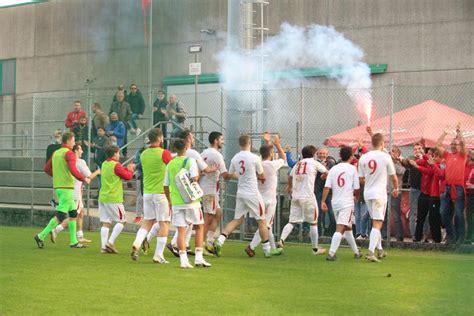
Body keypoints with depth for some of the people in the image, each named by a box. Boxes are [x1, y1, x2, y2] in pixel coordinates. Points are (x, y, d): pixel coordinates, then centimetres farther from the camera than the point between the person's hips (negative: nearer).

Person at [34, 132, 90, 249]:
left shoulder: (56, 153, 13)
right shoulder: (69, 153, -12)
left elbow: (47, 168, 16)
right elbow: (73, 170, -24)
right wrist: (84, 179, -12)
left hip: (57, 186, 9)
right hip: (66, 188, -9)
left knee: (73, 213, 14)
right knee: (60, 215, -7)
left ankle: (74, 241, 14)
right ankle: (41, 236, -10)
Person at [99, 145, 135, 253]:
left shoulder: (104, 164, 14)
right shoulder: (116, 165, -11)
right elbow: (127, 176, -6)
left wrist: (127, 169, 17)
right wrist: (130, 170, 13)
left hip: (102, 197, 7)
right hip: (114, 199, -7)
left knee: (106, 222, 6)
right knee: (121, 220, 3)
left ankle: (103, 246, -1)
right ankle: (110, 242, -7)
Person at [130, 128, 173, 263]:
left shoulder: (143, 154, 6)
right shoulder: (164, 153, -11)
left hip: (147, 192, 5)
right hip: (161, 193, -5)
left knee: (147, 221, 14)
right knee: (164, 223, 2)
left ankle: (137, 243, -10)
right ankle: (159, 255, 1)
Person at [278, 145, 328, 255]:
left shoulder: (297, 164, 15)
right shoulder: (313, 162, 2)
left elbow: (290, 177, 29)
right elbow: (326, 172, 13)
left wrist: (290, 187, 49)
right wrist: (324, 176, 38)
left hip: (295, 196, 5)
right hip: (308, 196, -5)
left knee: (292, 221, 5)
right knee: (313, 222, 6)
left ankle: (281, 240, -16)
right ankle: (315, 248, 12)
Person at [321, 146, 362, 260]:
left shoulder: (333, 169, 5)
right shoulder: (352, 169, -5)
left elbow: (327, 187, -4)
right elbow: (356, 188, -3)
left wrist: (323, 201, -4)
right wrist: (356, 197, 17)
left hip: (335, 202, 5)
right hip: (347, 202, -5)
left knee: (348, 228, 19)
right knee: (340, 229, -10)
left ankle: (356, 252, 30)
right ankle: (331, 253, -22)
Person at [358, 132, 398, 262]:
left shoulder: (363, 158, 2)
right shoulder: (385, 157, -8)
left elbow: (361, 179, 7)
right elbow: (393, 177, 0)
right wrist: (395, 189, 19)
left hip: (367, 193, 5)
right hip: (380, 193, -5)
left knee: (376, 222, 19)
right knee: (377, 223, -6)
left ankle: (379, 250, 27)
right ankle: (371, 252, -17)